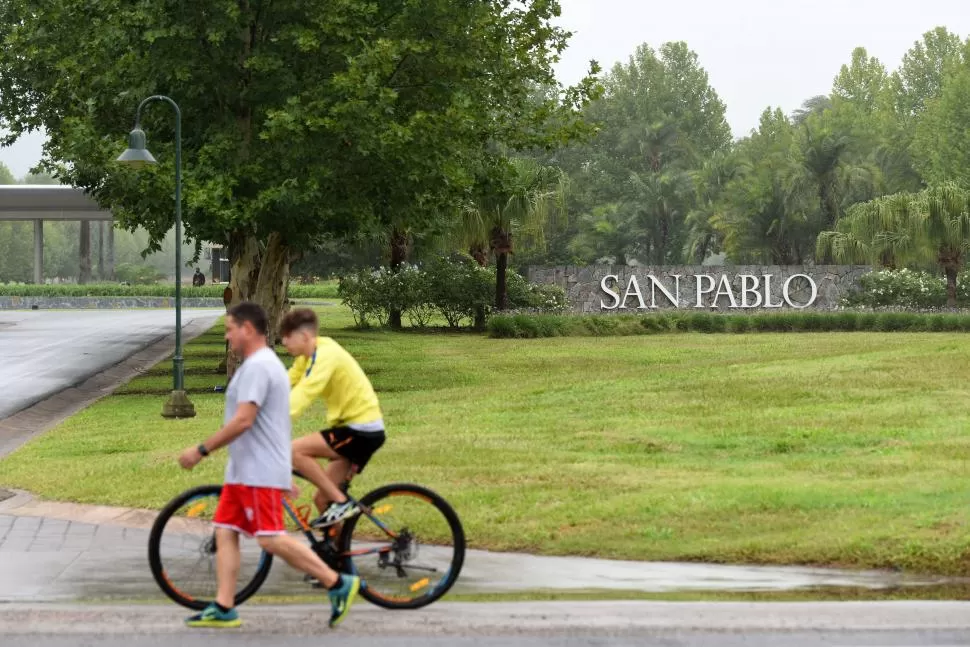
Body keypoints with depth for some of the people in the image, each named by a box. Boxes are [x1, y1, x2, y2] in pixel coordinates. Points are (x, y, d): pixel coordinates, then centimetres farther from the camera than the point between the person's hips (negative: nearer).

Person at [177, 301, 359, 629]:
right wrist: (287, 474, 27)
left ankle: (338, 584, -8)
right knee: (225, 532, 7)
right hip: (243, 471, 11)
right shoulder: (265, 364, 20)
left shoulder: (257, 366, -15)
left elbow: (243, 420, -24)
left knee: (271, 538, -12)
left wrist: (201, 450, -20)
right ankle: (223, 608, 6)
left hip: (259, 472, -11)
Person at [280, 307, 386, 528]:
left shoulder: (325, 355, -19)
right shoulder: (310, 354, 11)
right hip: (354, 427, 10)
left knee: (294, 451, -20)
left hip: (362, 430, -10)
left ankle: (340, 502, -13)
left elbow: (302, 394, -29)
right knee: (322, 498, 9)